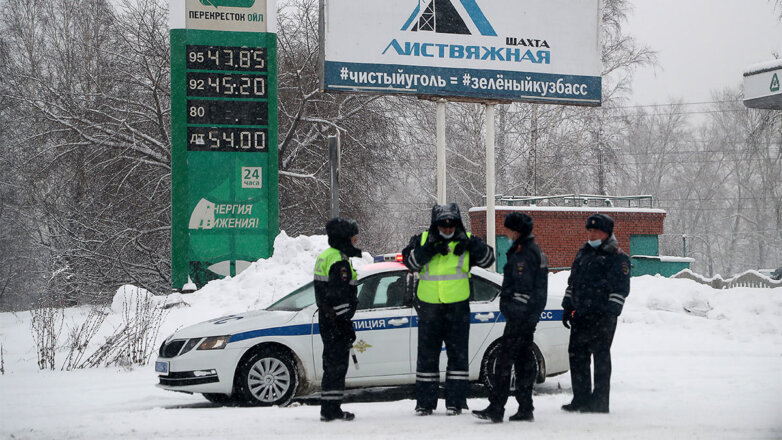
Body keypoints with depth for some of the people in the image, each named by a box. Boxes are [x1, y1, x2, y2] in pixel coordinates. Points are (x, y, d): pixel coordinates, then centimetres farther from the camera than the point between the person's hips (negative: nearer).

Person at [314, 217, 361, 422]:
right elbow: (339, 296, -21)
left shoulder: (325, 257, 16)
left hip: (326, 319, 10)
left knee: (332, 364, 14)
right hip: (336, 322, -10)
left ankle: (330, 409, 18)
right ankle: (331, 409, -5)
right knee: (337, 364, -6)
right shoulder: (340, 262, -16)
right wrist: (347, 326, -19)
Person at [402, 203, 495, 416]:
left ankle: (455, 401, 7)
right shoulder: (423, 240, 5)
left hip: (458, 307, 0)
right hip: (429, 308, 0)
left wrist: (472, 245, -21)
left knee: (458, 354, 1)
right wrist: (429, 249, -22)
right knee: (427, 354, 5)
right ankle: (424, 402, 12)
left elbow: (487, 259, -4)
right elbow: (409, 260, -8)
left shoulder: (465, 241, 4)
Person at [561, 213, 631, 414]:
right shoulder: (583, 253, 19)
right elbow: (572, 282, 25)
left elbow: (620, 289, -9)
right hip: (580, 315, 8)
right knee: (577, 355, 8)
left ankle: (600, 402, 0)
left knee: (601, 356, -4)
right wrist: (567, 307, 18)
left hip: (602, 316, -7)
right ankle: (581, 399, 16)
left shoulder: (617, 257, -5)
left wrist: (610, 314, -15)